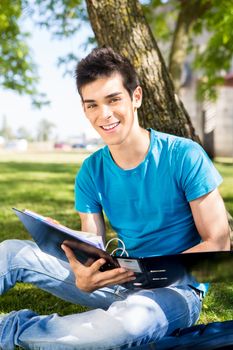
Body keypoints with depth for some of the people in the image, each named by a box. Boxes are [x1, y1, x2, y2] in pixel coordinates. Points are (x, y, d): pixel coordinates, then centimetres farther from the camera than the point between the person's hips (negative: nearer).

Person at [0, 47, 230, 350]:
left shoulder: (184, 157, -14)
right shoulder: (91, 172, -1)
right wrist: (84, 280, -28)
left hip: (177, 287, -4)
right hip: (121, 282, 4)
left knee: (129, 320, -39)